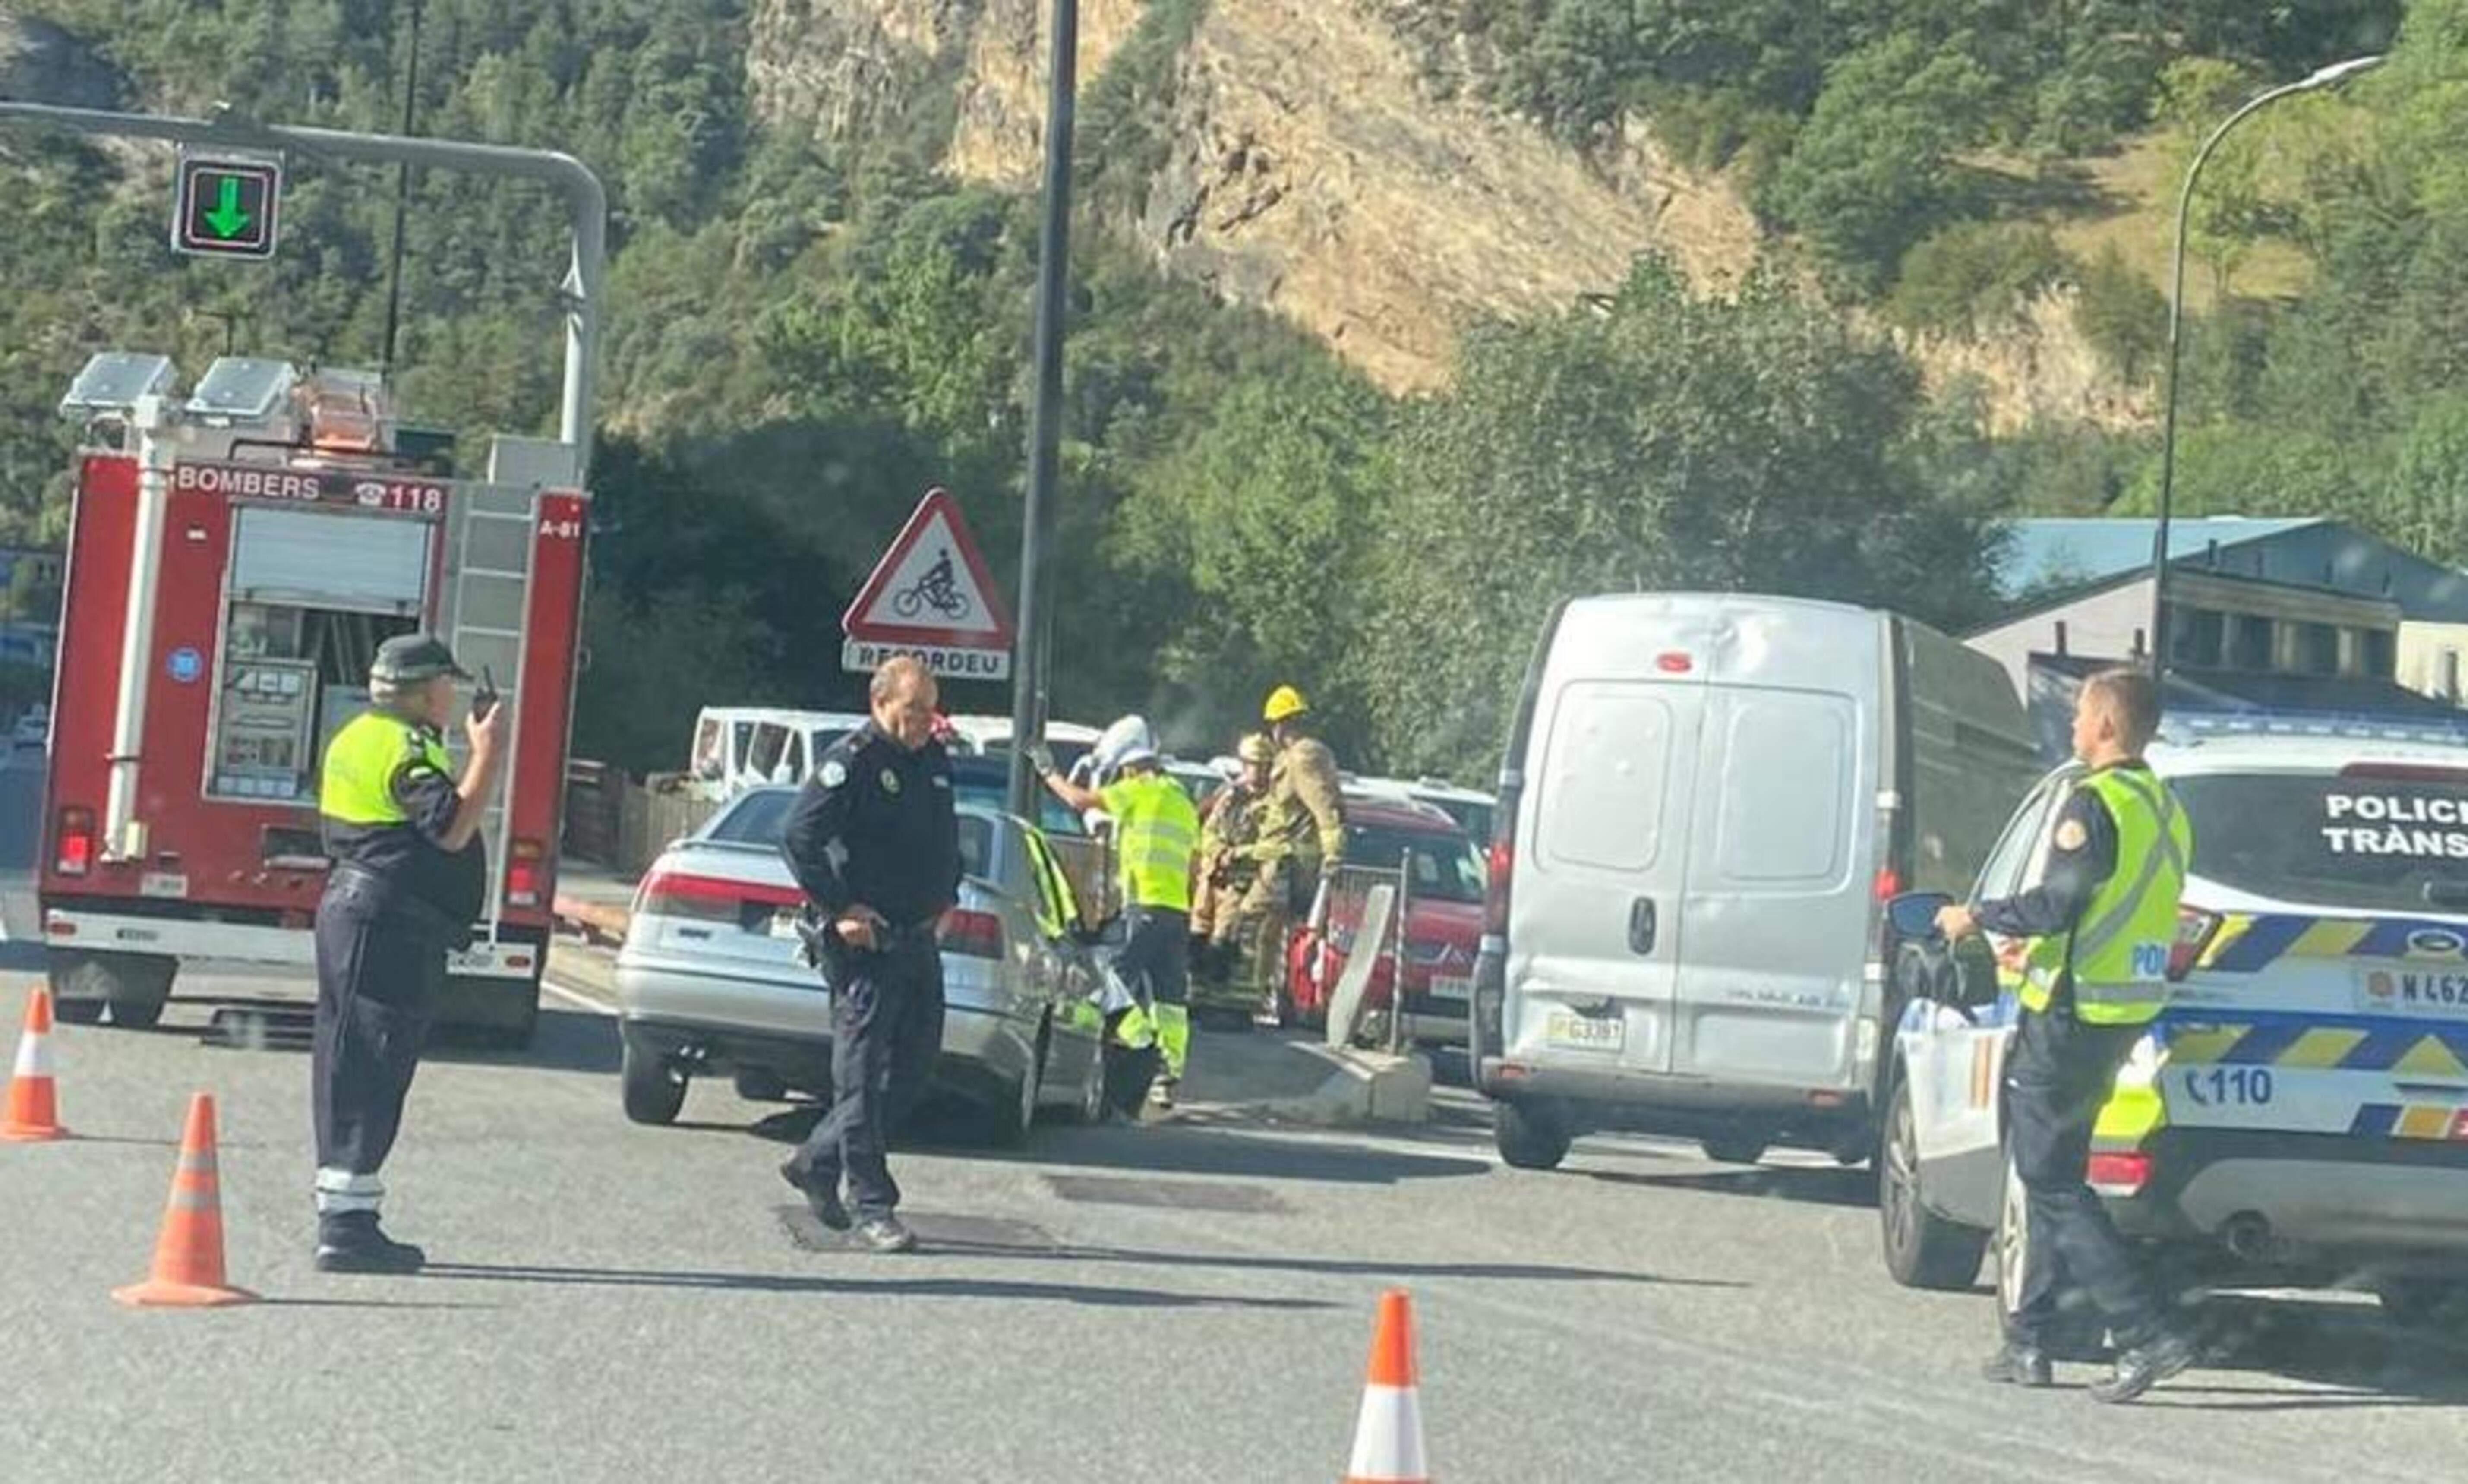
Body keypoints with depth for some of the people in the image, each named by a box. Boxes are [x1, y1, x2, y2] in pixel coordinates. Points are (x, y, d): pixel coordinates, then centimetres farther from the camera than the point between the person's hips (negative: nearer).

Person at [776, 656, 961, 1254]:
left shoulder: (937, 764, 13)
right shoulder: (852, 761, -11)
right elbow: (798, 836, -15)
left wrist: (945, 897, 14)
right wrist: (839, 909, -18)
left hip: (917, 937, 8)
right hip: (864, 941, -8)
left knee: (914, 1064, 11)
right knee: (864, 1069, -5)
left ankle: (817, 1162, 24)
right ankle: (872, 1207, -3)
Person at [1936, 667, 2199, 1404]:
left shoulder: (2095, 803, -15)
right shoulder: (2166, 811, 14)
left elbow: (2057, 903, -21)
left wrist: (1975, 918, -5)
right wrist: (2038, 953, 27)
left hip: (2070, 1017, -9)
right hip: (2128, 1010, 9)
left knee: (2052, 1184, -6)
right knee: (2053, 1176, 16)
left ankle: (2149, 1335, -14)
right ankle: (2028, 1343, 19)